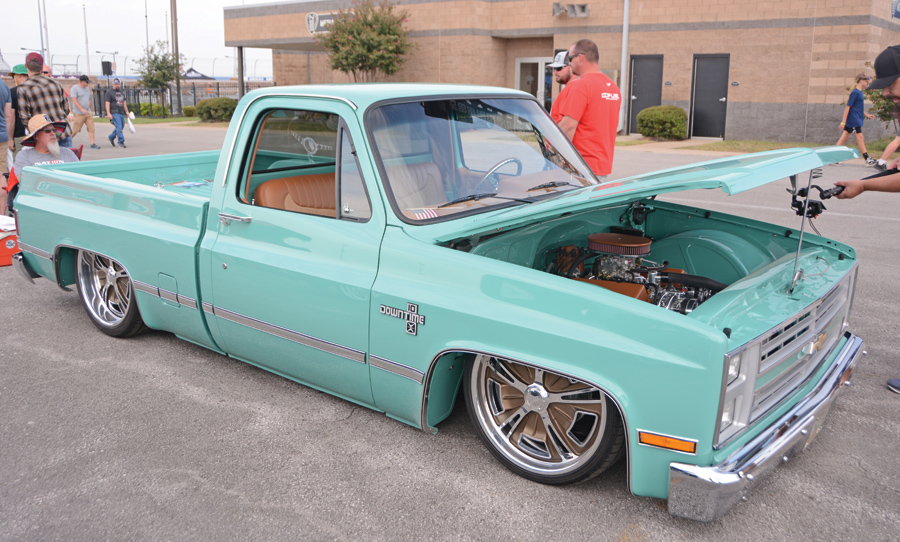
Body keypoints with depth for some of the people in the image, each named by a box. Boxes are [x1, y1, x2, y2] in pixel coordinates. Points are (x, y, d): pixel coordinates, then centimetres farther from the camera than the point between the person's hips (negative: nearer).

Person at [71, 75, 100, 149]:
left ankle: (92, 143, -2)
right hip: (79, 113, -6)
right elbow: (74, 100, -14)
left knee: (91, 128, -3)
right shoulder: (75, 88, -6)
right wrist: (81, 109, -22)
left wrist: (91, 110, 21)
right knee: (75, 130, -2)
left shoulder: (87, 89, 16)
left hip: (88, 112, 6)